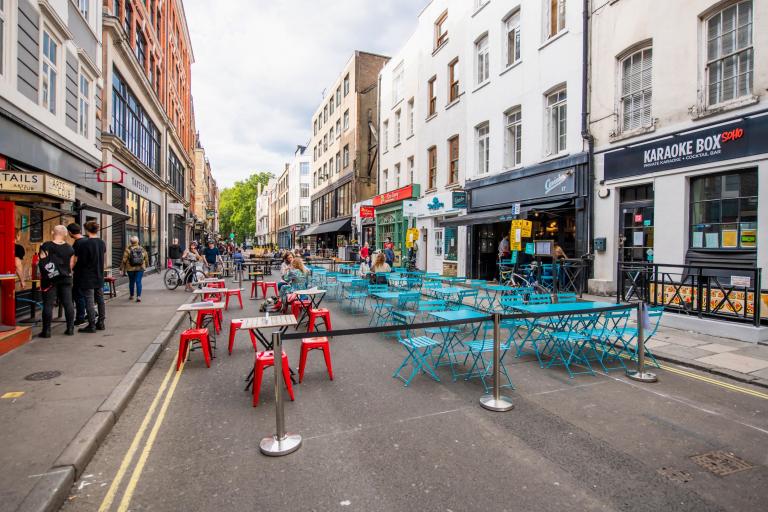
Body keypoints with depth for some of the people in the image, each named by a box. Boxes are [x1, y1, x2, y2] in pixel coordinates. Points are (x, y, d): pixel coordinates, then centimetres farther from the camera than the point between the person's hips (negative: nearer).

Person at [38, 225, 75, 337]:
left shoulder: (46, 246, -8)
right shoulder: (70, 248, 1)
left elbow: (43, 263, -12)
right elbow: (71, 265, 5)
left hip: (49, 279, -3)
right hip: (65, 279, 3)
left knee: (48, 304, 2)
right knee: (68, 303, 6)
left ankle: (46, 330, 6)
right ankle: (70, 328, 10)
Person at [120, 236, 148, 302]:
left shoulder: (128, 249, -6)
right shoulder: (142, 249, 1)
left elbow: (124, 260, -5)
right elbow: (146, 259, 9)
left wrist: (122, 269, 2)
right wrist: (146, 265, 26)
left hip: (130, 269, 0)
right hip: (140, 268, 1)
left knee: (131, 282, 13)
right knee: (138, 282, -1)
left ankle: (131, 296, 26)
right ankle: (138, 296, -10)